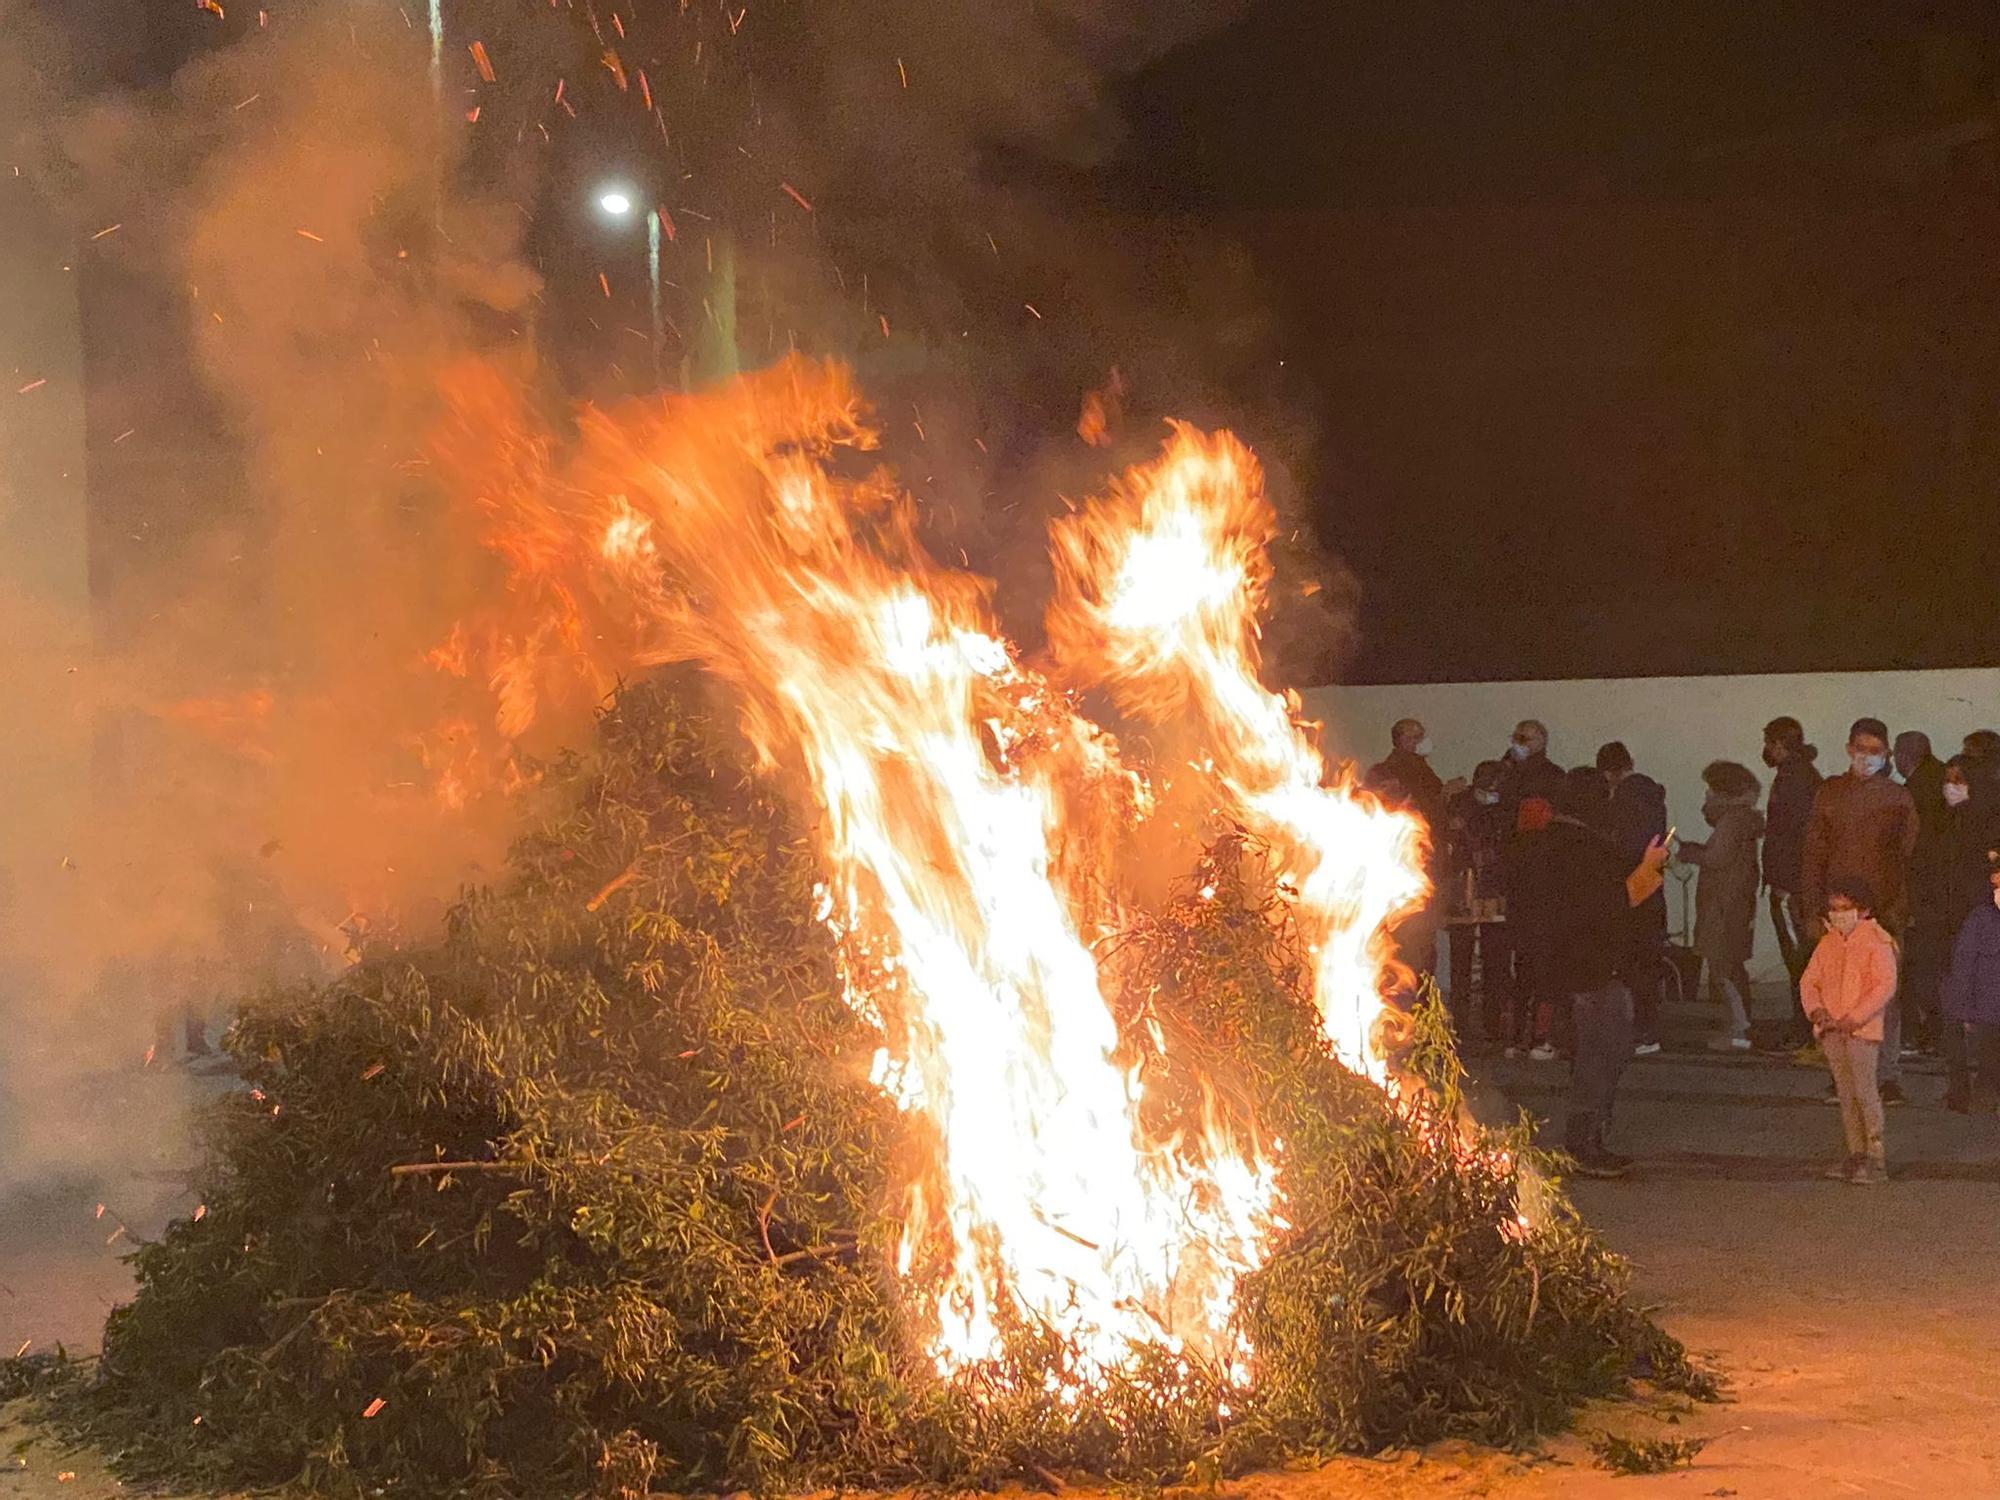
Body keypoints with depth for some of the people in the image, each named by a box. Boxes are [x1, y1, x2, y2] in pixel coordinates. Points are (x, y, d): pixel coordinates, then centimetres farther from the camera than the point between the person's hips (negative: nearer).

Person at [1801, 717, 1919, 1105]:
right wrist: (1814, 907, 2)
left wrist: (1903, 909, -4)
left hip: (1884, 909, -2)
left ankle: (1890, 1078, 2)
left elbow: (1909, 856, 4)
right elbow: (1815, 853, 9)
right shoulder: (1829, 793, 9)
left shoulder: (1898, 798, 5)